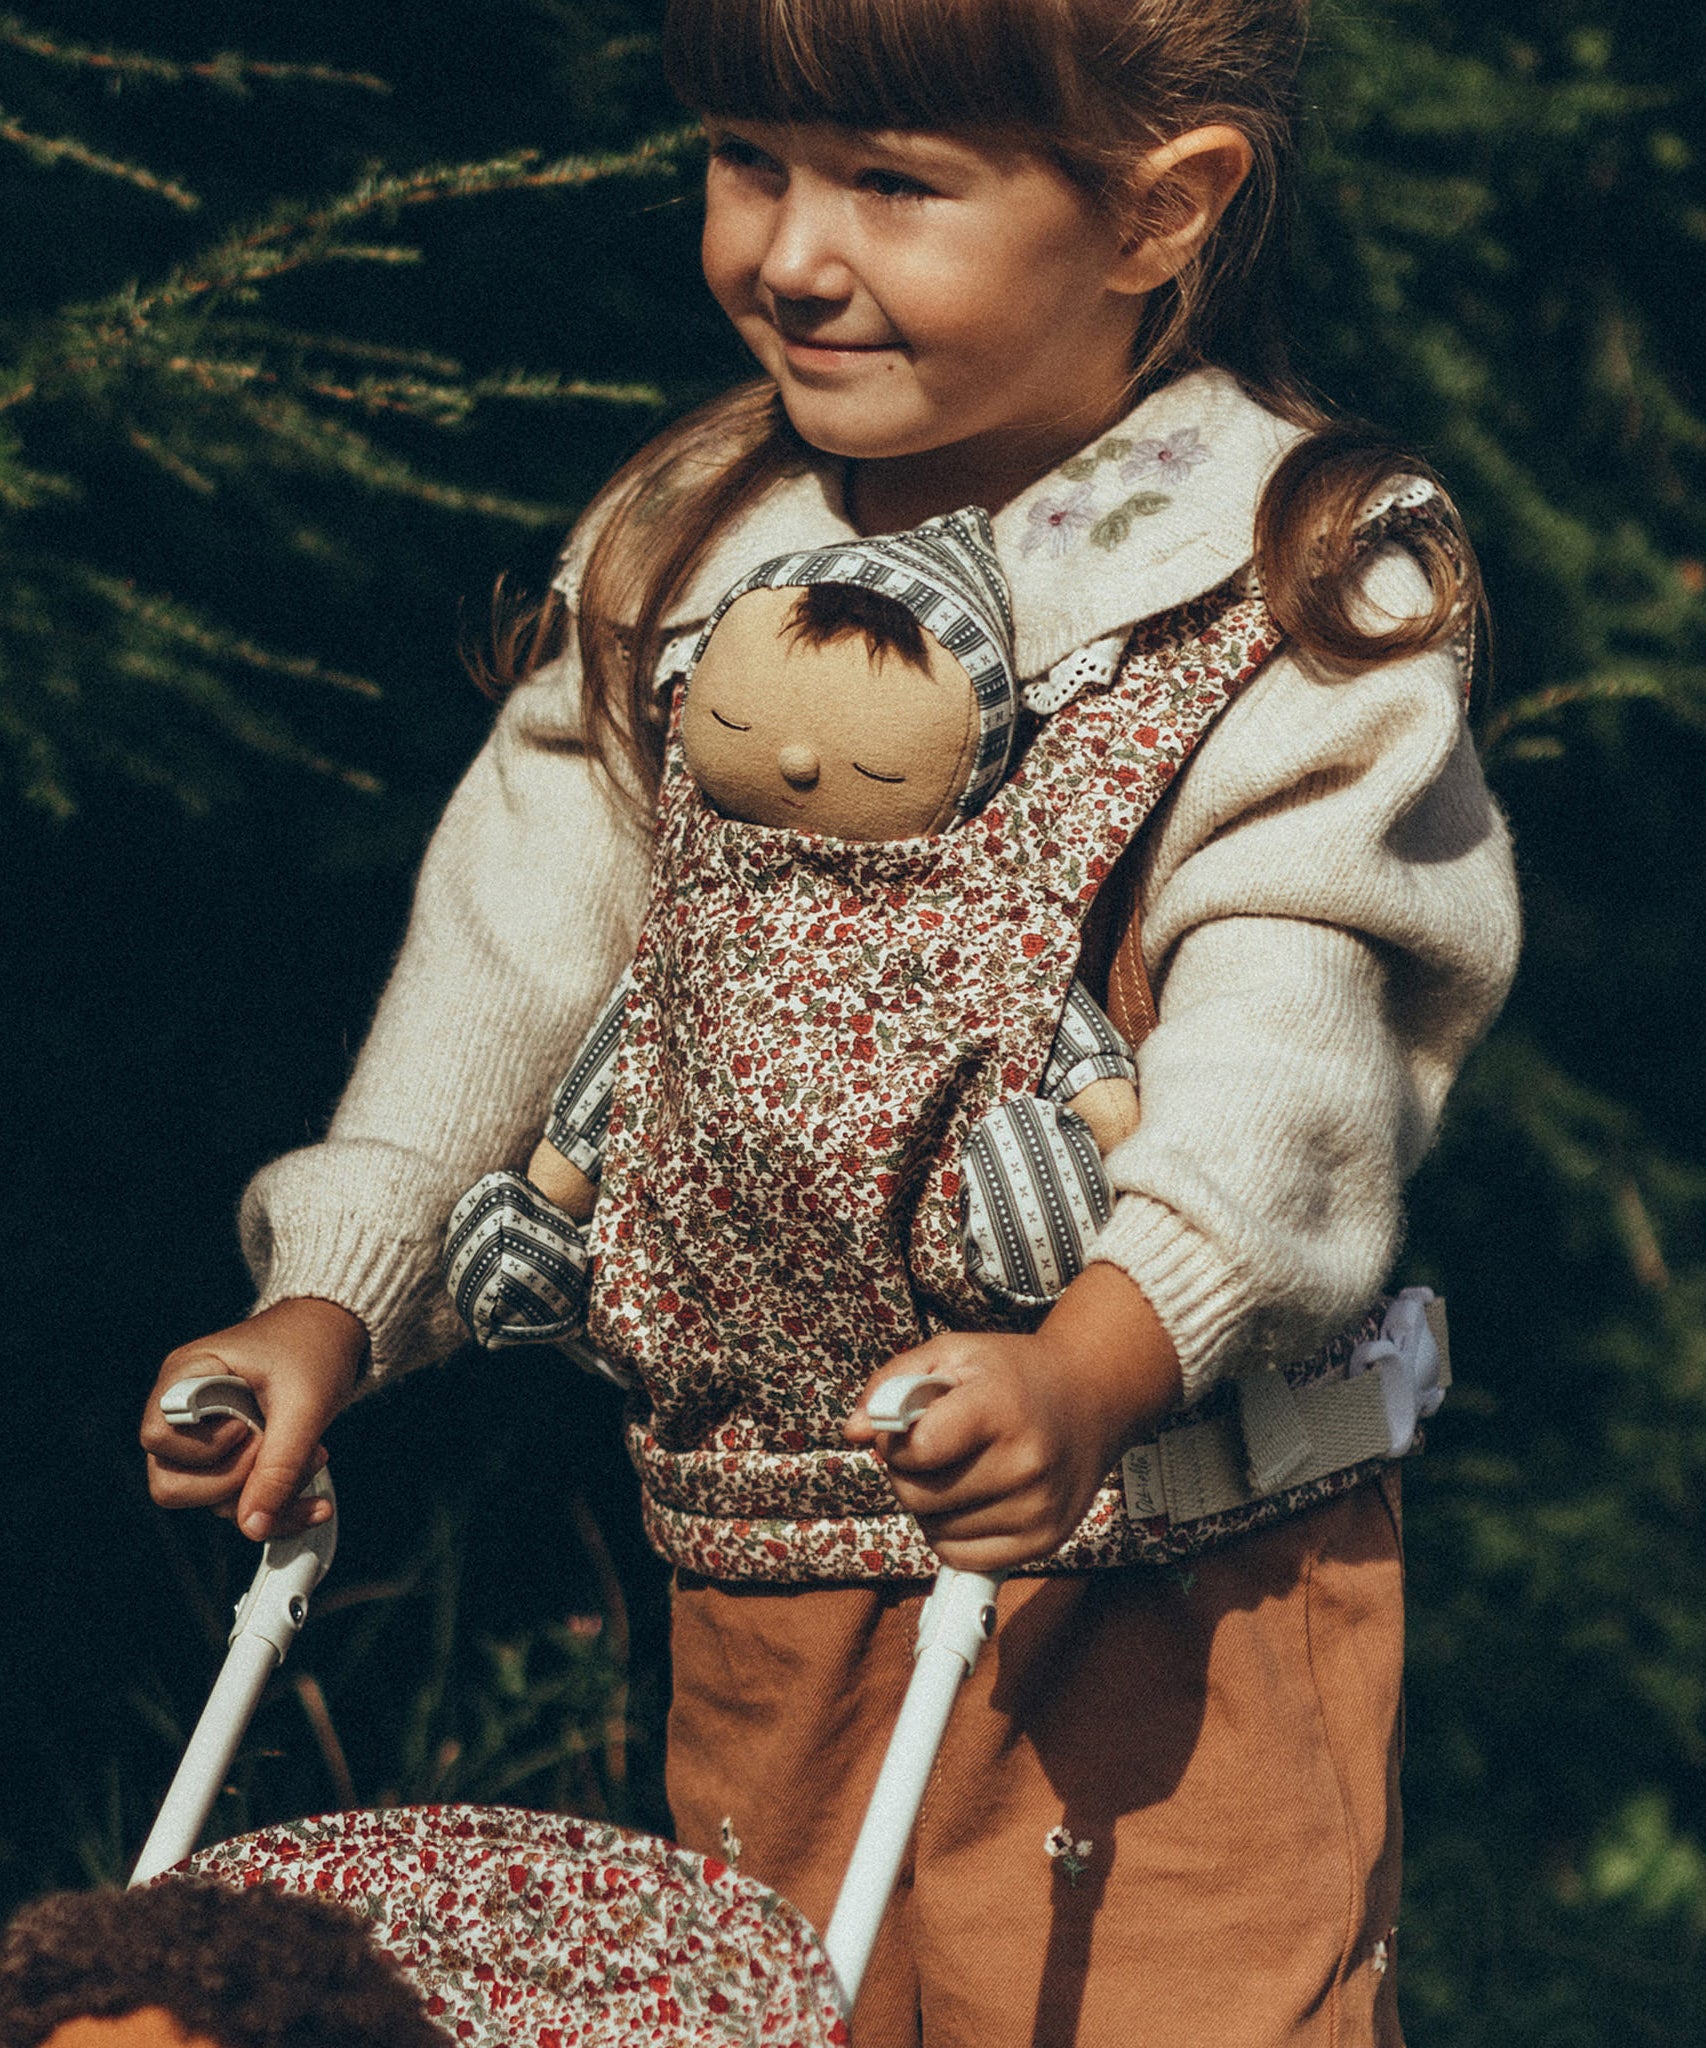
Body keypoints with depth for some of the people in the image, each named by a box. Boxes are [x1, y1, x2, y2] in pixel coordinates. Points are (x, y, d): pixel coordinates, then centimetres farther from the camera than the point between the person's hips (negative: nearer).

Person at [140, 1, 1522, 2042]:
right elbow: (523, 923, 10)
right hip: (758, 1560, 5)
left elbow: (1285, 1019, -20)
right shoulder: (677, 554, 7)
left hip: (1166, 1568, -5)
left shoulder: (1298, 586, -10)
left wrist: (1097, 1358, -35)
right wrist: (329, 1294, 0)